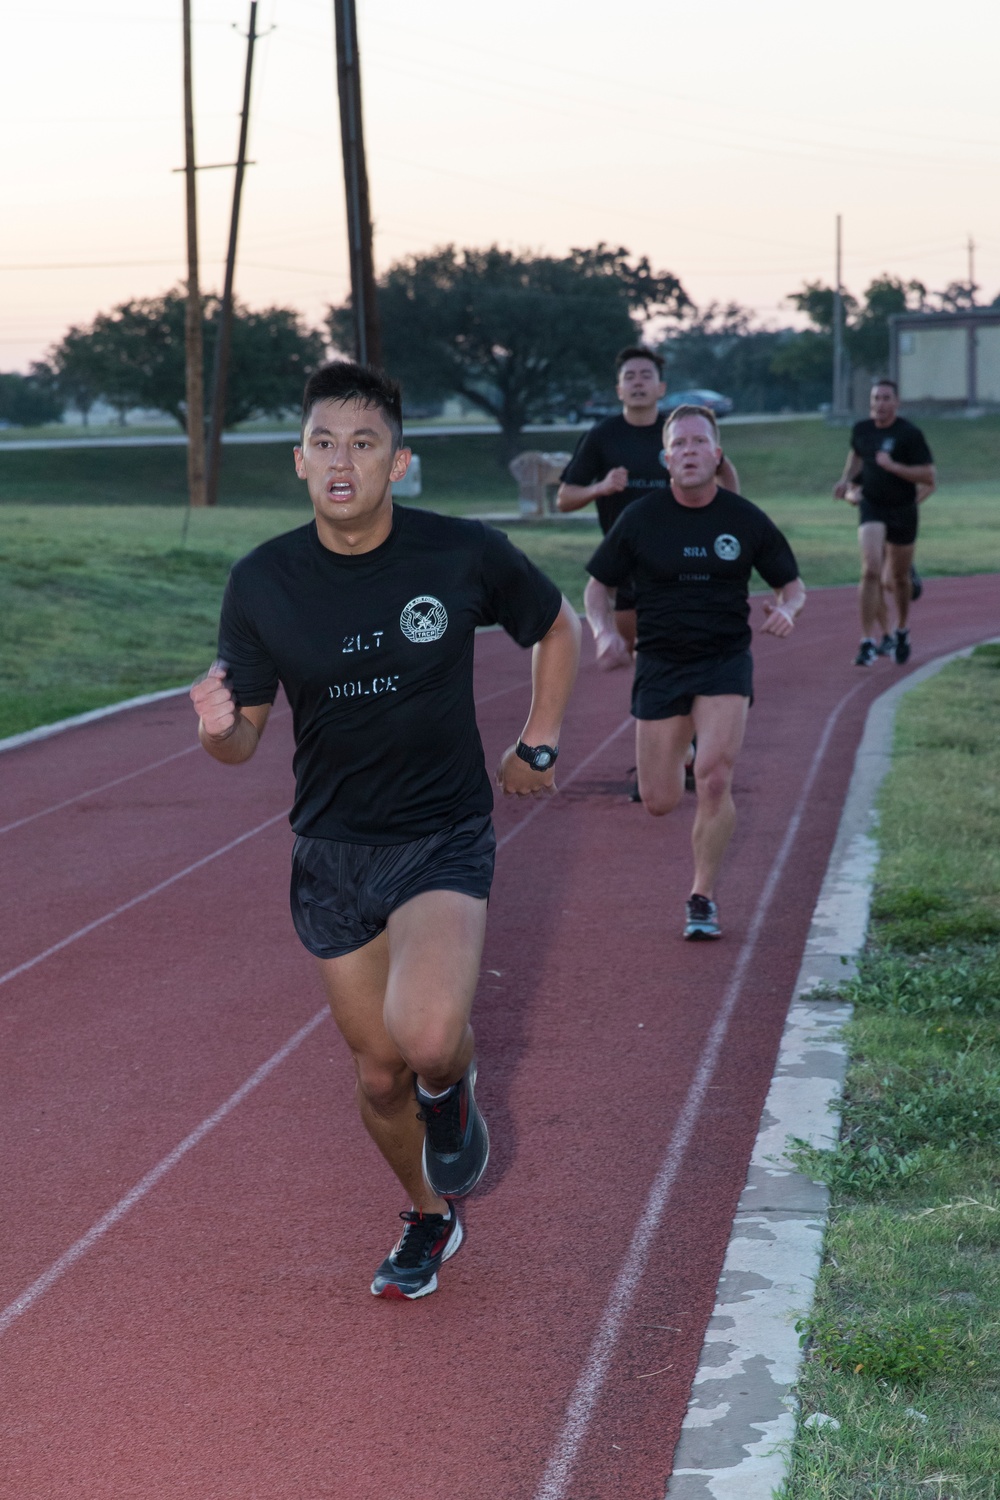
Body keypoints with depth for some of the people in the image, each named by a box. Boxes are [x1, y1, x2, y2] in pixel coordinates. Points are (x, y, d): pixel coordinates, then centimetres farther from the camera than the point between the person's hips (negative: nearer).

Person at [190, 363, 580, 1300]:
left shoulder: (466, 556, -11)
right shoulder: (263, 582, -8)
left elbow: (558, 629, 9)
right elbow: (243, 738, -3)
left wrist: (537, 743, 7)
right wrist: (217, 727, -25)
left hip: (444, 838, -2)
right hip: (330, 852, 3)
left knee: (427, 1038, -26)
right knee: (378, 1073, 12)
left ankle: (451, 1087, 12)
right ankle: (429, 1218, 42)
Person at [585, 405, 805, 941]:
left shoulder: (745, 519, -1)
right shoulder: (640, 519, -3)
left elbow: (793, 584, 10)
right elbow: (599, 585, 6)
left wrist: (786, 610, -14)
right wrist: (606, 631, -14)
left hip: (725, 661, -1)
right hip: (659, 663, 1)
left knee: (714, 779, -19)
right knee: (659, 803, 1)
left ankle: (703, 898, -1)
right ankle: (671, 757, 41)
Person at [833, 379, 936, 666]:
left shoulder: (910, 434, -12)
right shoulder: (861, 430, 1)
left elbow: (929, 477, -15)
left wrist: (893, 467, -24)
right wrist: (846, 479, 10)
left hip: (903, 510, -1)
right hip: (871, 506, 1)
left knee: (899, 577, 13)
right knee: (871, 571, -18)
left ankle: (902, 631, 40)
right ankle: (868, 642, -18)